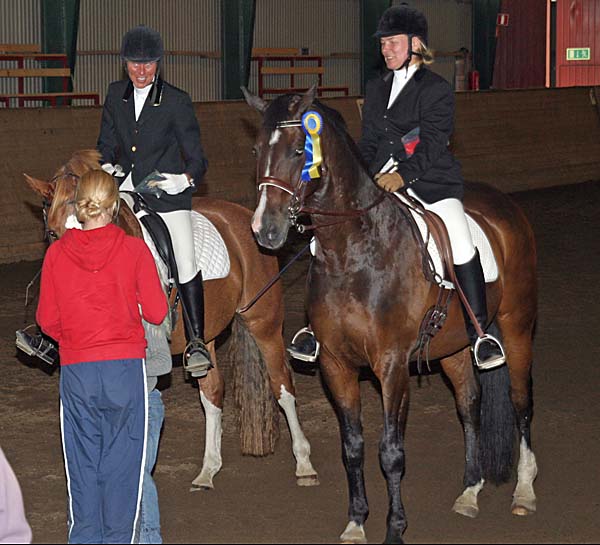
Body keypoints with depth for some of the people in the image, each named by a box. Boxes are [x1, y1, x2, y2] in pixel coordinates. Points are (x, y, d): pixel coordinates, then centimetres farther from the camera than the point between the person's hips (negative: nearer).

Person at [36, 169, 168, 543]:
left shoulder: (57, 253, -1)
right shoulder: (135, 249, -5)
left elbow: (47, 319, 2)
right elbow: (157, 312, -4)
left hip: (76, 372, 1)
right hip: (126, 369, -1)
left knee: (83, 463, 11)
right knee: (122, 463, 6)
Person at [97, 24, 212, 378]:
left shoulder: (177, 102, -5)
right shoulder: (116, 95, 7)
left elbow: (196, 157, -4)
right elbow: (106, 143, 17)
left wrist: (186, 179, -25)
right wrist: (106, 166, -5)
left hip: (167, 191, -4)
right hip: (125, 186, 4)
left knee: (185, 262, -17)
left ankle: (196, 343, -12)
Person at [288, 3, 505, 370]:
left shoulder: (437, 90, -2)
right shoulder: (377, 89, 18)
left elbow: (432, 143, -12)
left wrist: (403, 175, -26)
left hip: (431, 182, -6)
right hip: (381, 182, 6)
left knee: (460, 242, -28)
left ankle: (482, 333, -18)